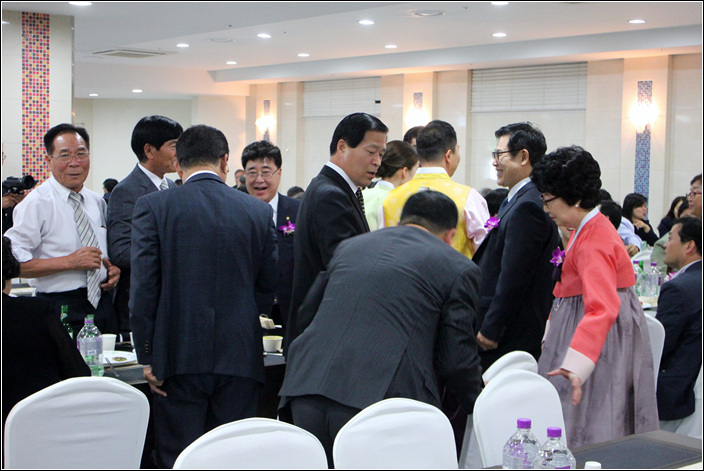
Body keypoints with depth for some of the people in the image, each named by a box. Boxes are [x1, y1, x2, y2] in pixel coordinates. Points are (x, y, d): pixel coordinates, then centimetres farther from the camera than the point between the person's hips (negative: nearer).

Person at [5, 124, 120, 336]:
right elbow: (12, 262, -16)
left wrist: (113, 269, 3)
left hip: (102, 302, 6)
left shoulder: (97, 202, 13)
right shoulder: (36, 203, -8)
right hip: (61, 309, -6)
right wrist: (70, 262, -19)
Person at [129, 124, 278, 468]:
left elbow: (143, 286, -6)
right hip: (240, 358, 2)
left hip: (178, 355, -2)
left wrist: (146, 357, -1)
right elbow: (269, 287, 9)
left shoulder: (153, 206, -3)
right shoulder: (259, 211, 4)